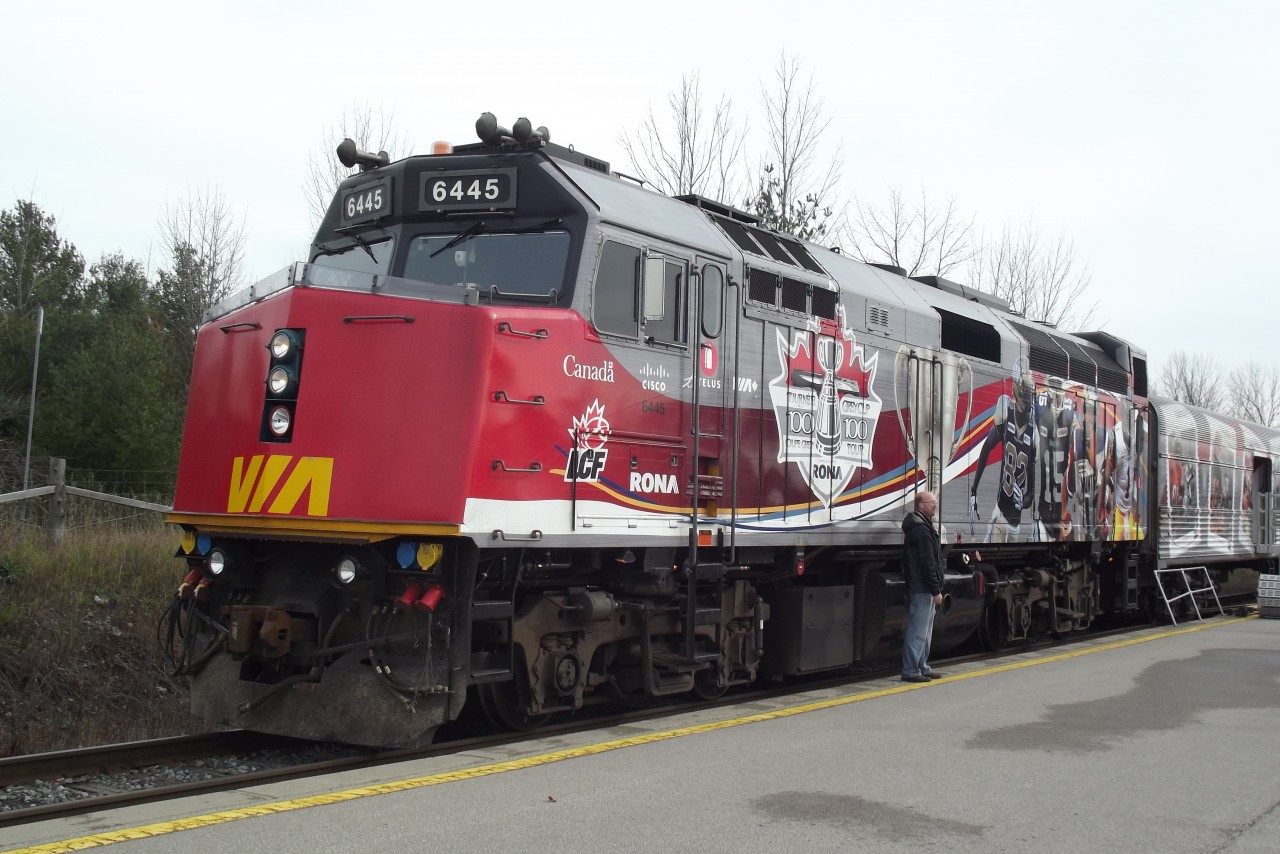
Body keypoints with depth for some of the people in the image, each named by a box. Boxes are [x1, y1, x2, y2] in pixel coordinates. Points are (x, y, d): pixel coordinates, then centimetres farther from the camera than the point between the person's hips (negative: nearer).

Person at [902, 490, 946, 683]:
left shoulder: (924, 527, 19)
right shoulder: (921, 530, -16)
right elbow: (927, 564, -21)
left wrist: (936, 588, 21)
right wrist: (936, 590, -19)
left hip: (924, 589, 11)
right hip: (922, 589, -11)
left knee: (925, 631, 17)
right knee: (918, 631, -8)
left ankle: (922, 667, 24)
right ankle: (910, 671, -6)